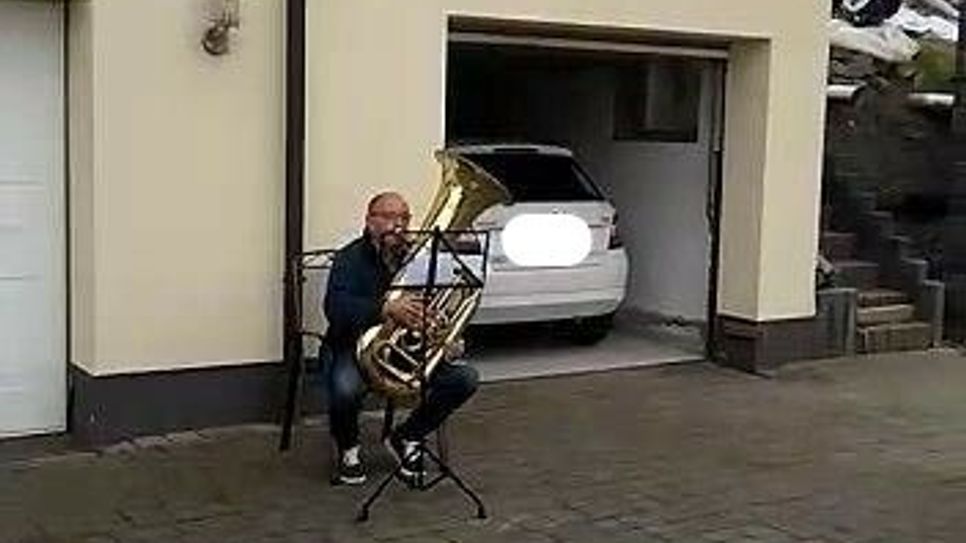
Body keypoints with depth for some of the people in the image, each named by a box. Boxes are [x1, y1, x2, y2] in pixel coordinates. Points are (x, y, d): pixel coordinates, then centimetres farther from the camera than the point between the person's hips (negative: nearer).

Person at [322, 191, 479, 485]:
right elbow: (336, 309, -28)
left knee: (465, 378, -12)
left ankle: (405, 438, 10)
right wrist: (387, 310, -43)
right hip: (353, 348, -5)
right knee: (346, 389, -37)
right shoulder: (350, 259, -10)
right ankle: (348, 450, 1)